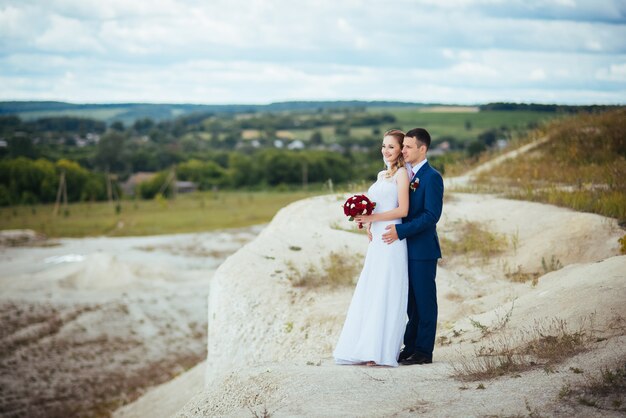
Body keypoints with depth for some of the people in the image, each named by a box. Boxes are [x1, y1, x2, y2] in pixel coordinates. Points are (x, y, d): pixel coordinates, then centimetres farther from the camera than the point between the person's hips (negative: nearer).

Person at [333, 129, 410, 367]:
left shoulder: (401, 173, -5)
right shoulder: (381, 175, 19)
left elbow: (403, 210, -13)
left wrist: (372, 218, -16)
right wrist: (368, 223, 7)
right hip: (376, 241, 8)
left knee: (385, 295, -6)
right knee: (368, 294, 7)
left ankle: (382, 352, -3)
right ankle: (366, 348, 11)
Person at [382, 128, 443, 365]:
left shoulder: (431, 177, -12)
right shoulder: (406, 175, 13)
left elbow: (431, 215, -20)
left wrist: (401, 230, -23)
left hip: (423, 249, -8)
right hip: (407, 247, 8)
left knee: (424, 300, 0)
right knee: (411, 301, 13)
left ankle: (423, 351, 6)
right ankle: (410, 346, 20)